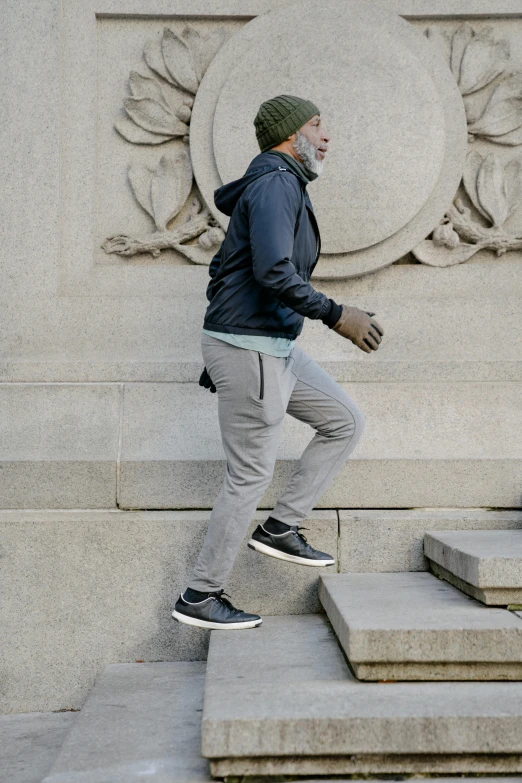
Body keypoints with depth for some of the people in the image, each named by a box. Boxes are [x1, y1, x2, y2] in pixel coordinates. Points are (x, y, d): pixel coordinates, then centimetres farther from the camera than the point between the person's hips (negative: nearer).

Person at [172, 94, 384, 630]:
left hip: (274, 346, 10)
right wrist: (336, 316, -20)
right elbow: (274, 271, -28)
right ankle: (200, 597, 10)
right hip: (249, 348, -10)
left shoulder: (275, 185, 18)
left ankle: (281, 528, 15)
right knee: (250, 475, -3)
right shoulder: (277, 183, -14)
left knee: (345, 421, 13)